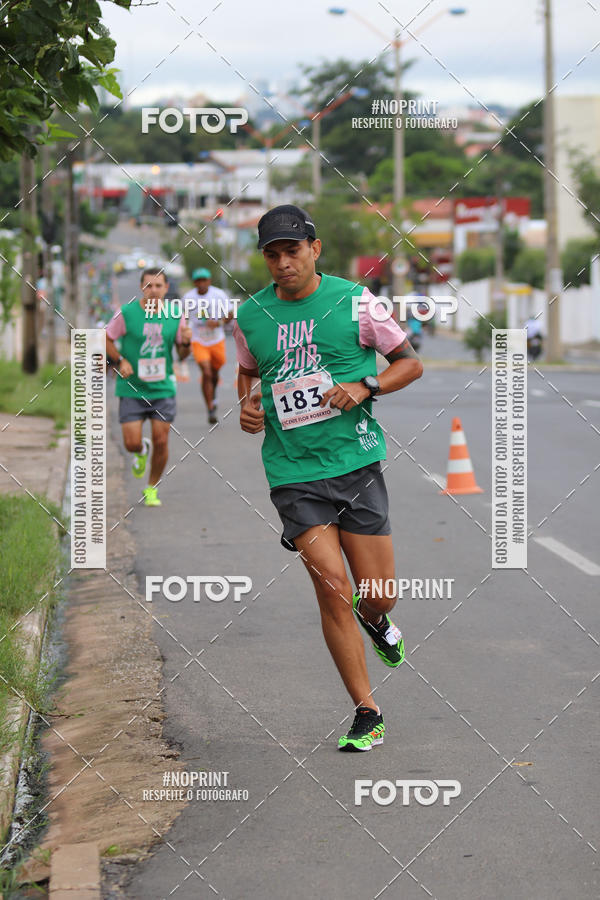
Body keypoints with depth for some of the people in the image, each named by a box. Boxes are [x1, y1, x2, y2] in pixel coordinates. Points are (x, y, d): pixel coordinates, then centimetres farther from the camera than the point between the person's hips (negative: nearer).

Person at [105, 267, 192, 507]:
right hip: (131, 389, -2)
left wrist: (186, 343, -13)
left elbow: (182, 355, 9)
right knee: (131, 443, -7)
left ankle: (151, 489, 21)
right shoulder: (126, 313, -7)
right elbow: (106, 339, 5)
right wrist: (120, 361, -10)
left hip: (163, 389, 2)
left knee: (161, 442, -1)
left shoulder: (175, 316, 1)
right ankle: (142, 451, 31)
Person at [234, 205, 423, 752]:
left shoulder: (352, 301, -1)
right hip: (293, 473, 1)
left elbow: (410, 363, 7)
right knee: (332, 586, -11)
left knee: (379, 598, 1)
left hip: (357, 462, -1)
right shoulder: (251, 315, 6)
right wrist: (247, 404, 4)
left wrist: (364, 387, -10)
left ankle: (373, 621, 42)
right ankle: (367, 715, 1)